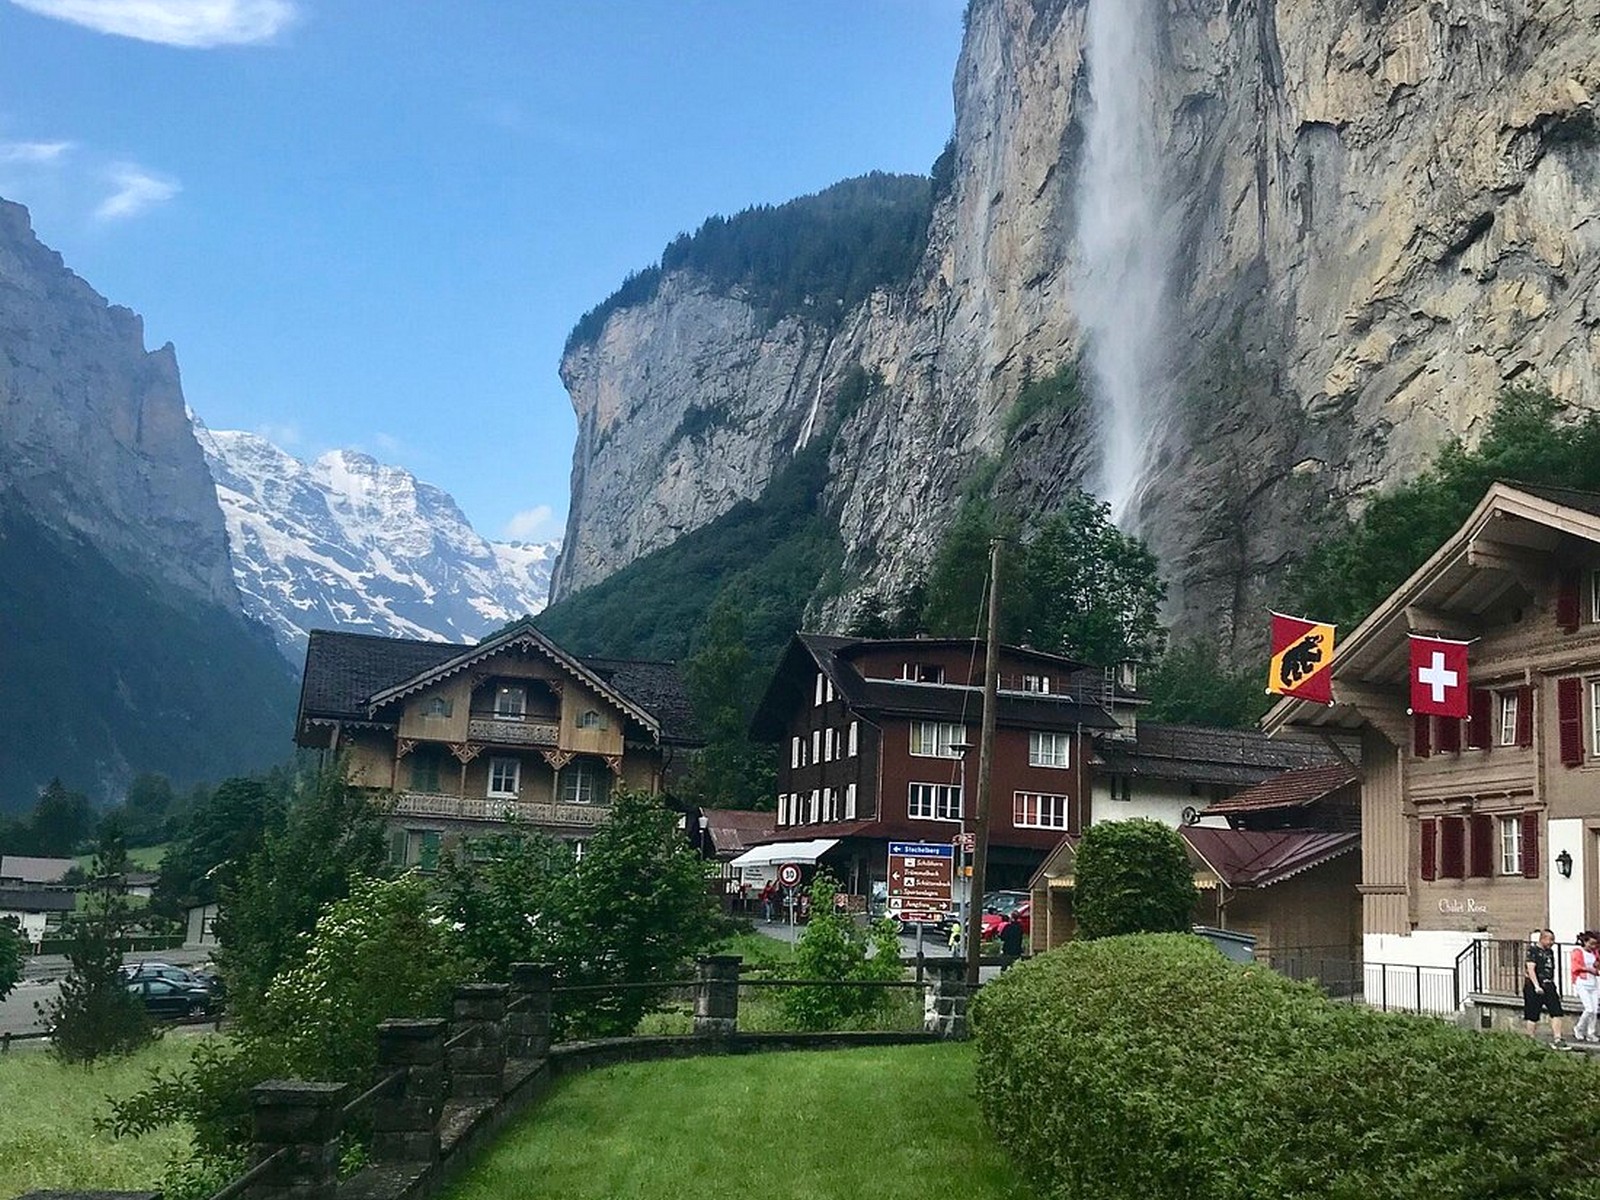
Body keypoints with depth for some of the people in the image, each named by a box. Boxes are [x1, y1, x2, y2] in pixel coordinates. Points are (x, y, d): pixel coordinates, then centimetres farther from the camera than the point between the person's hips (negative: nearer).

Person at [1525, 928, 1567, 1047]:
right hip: (1534, 987, -7)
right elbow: (1530, 969, -18)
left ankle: (1557, 1040, 1)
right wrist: (1537, 986, -25)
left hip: (1548, 986, 7)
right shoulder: (1533, 950, -10)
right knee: (1533, 1016, 1)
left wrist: (1554, 987, 21)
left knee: (1556, 1012, -2)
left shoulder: (1550, 951, 14)